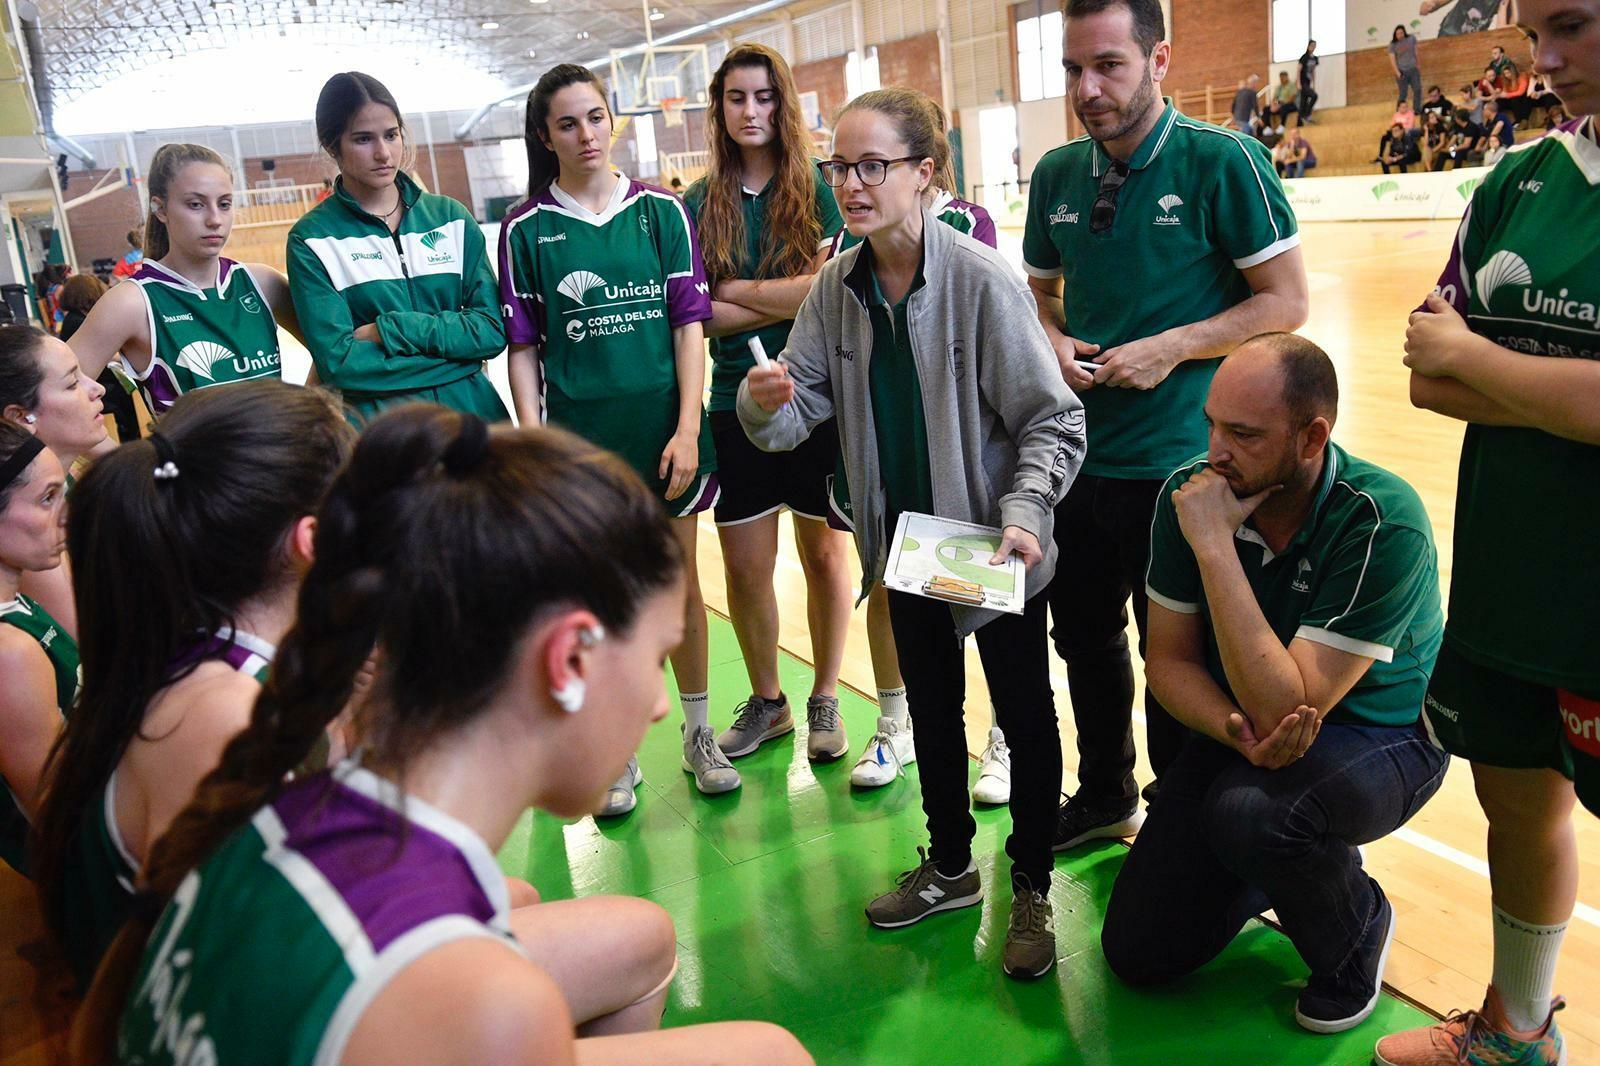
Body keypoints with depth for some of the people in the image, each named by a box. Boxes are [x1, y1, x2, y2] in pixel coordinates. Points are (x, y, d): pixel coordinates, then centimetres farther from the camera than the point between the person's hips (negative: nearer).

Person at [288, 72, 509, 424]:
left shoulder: (450, 217, 4)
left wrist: (391, 330, -12)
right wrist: (452, 343, -11)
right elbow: (337, 360, -12)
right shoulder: (312, 238, -4)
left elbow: (491, 331, -3)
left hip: (471, 408, 3)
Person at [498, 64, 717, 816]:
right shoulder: (526, 229, 0)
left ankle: (697, 734, 29)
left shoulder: (661, 211, 2)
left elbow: (688, 324, 0)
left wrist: (689, 428, -7)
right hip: (579, 434, 0)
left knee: (679, 584, 11)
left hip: (663, 425, 1)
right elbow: (523, 349, 1)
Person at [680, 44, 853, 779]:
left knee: (824, 555, 8)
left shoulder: (815, 188, -2)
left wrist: (739, 291, -7)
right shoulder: (700, 204, 4)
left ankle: (824, 702, 26)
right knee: (745, 567, 6)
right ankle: (766, 702, 27)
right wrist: (789, 299, -12)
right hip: (737, 402, 2)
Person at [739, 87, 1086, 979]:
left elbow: (1054, 421, -15)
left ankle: (1032, 888, 30)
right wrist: (767, 403, -25)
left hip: (995, 547, -5)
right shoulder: (837, 286, -3)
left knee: (1024, 715, 10)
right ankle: (951, 865, 41)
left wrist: (1024, 514, -28)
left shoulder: (982, 280, -19)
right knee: (932, 706, 20)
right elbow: (802, 405, -2)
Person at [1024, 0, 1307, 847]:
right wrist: (1051, 342, -4)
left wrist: (1171, 348, -18)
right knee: (1084, 636, 17)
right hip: (1077, 458, 6)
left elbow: (1285, 301, -8)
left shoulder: (1221, 162, -10)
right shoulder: (1057, 175, 6)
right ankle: (1104, 796, 39)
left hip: (1178, 460, -5)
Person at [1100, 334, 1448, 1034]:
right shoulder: (1190, 493, -15)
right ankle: (1298, 866, 27)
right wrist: (1238, 732, -29)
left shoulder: (1383, 523, -30)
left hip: (1379, 734, -4)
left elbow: (1286, 706, -34)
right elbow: (1168, 660, -8)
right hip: (1240, 725, 5)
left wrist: (1215, 547, -36)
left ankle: (1356, 927, -2)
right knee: (1137, 953, 0)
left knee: (1248, 812, -38)